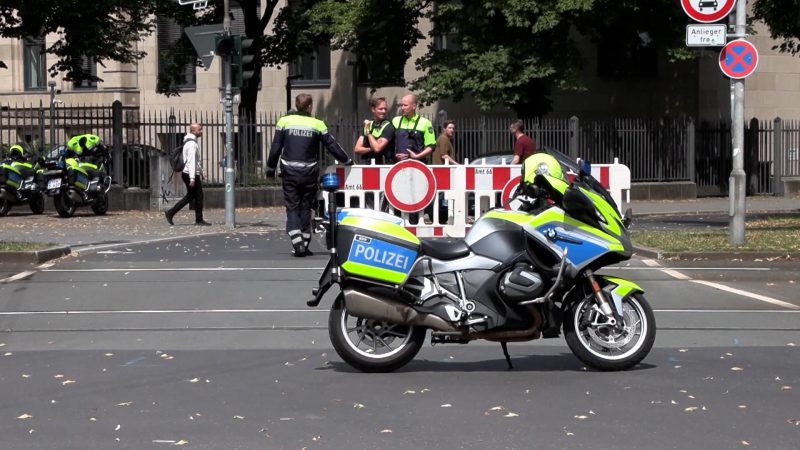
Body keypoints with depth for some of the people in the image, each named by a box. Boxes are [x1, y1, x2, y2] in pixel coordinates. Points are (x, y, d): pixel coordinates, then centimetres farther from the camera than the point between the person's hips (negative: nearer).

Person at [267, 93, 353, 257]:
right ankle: (304, 245, 13)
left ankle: (297, 244, -11)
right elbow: (332, 146, 2)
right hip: (309, 174, 0)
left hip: (289, 173, 0)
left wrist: (271, 168, 11)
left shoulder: (284, 121, -1)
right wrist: (347, 161, 15)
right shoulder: (317, 124, -2)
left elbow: (275, 148, -1)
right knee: (306, 208, 11)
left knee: (292, 208, 4)